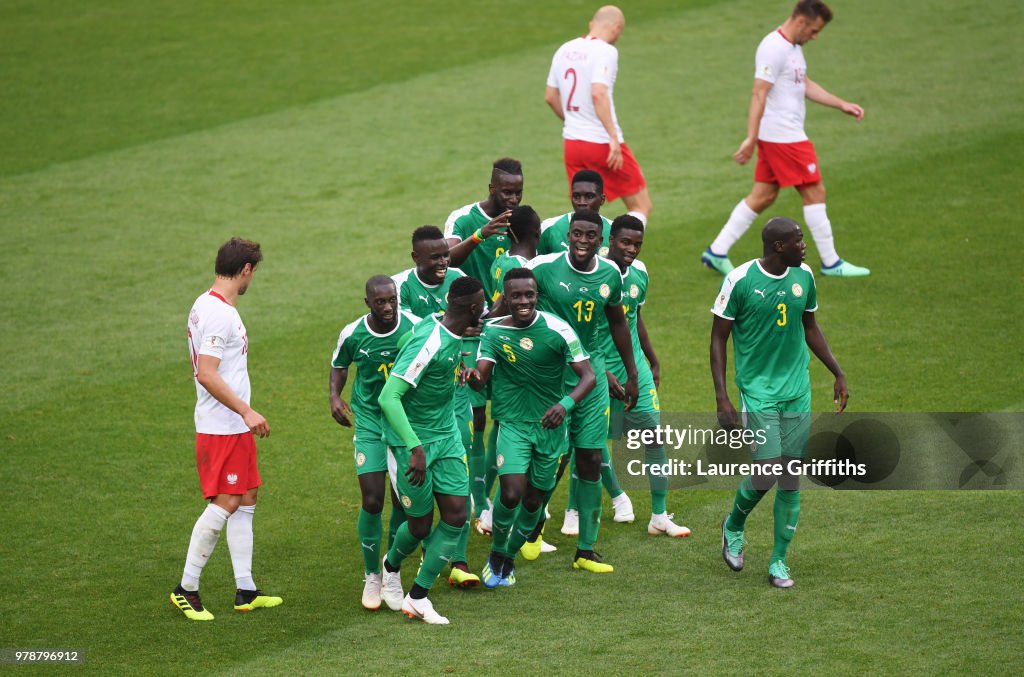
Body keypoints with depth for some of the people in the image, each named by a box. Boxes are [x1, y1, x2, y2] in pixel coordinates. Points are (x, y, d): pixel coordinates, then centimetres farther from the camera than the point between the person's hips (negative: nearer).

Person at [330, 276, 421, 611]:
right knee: (372, 501, -8)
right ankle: (371, 577, 8)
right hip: (369, 421, -1)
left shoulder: (415, 326, -13)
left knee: (402, 501, 7)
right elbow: (339, 363, 11)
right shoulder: (352, 334, -11)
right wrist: (335, 395, -5)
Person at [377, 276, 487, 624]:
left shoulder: (445, 329, -2)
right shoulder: (430, 344, -28)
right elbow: (388, 398, -32)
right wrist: (416, 449, -36)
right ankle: (392, 566, 38)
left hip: (446, 436, 8)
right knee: (420, 524, 4)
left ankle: (418, 597, 7)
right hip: (415, 439, -8)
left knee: (457, 516, -1)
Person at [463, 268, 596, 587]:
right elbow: (481, 377, -14)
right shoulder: (493, 332, -6)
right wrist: (472, 376, -40)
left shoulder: (557, 330, -12)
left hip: (550, 426, 1)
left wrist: (566, 404, -29)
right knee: (511, 494, -18)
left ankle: (509, 558, 34)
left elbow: (588, 376, -10)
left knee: (533, 500, 9)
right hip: (512, 424, -1)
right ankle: (496, 554, 10)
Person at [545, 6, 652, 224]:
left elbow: (550, 96, 17)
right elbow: (598, 94, -25)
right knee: (641, 207, 5)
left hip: (571, 142, 7)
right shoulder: (606, 51, -12)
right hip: (603, 143, -7)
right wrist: (613, 137, -25)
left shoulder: (565, 50, 10)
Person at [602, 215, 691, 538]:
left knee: (654, 435, 0)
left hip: (636, 368, 6)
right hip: (601, 369, -6)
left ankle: (660, 517, 6)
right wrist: (602, 374, -18)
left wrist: (654, 363, 25)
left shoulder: (639, 273, 5)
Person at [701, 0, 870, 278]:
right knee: (815, 192, -3)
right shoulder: (774, 48, -18)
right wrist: (751, 138, -25)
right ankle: (831, 263, 5)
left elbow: (805, 85, 25)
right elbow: (759, 94, -22)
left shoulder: (793, 47, 14)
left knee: (763, 196, 11)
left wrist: (842, 105, 20)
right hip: (783, 137, -10)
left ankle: (716, 252, 12)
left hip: (780, 136, 10)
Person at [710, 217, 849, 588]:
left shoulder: (803, 276, 3)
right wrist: (722, 399, -10)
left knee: (792, 478, 3)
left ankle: (779, 560, 13)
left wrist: (837, 373, 16)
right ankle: (734, 527, 17)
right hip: (757, 390, -5)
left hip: (797, 391, 5)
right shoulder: (740, 280, -12)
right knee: (767, 471, -13)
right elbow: (718, 338, -5)